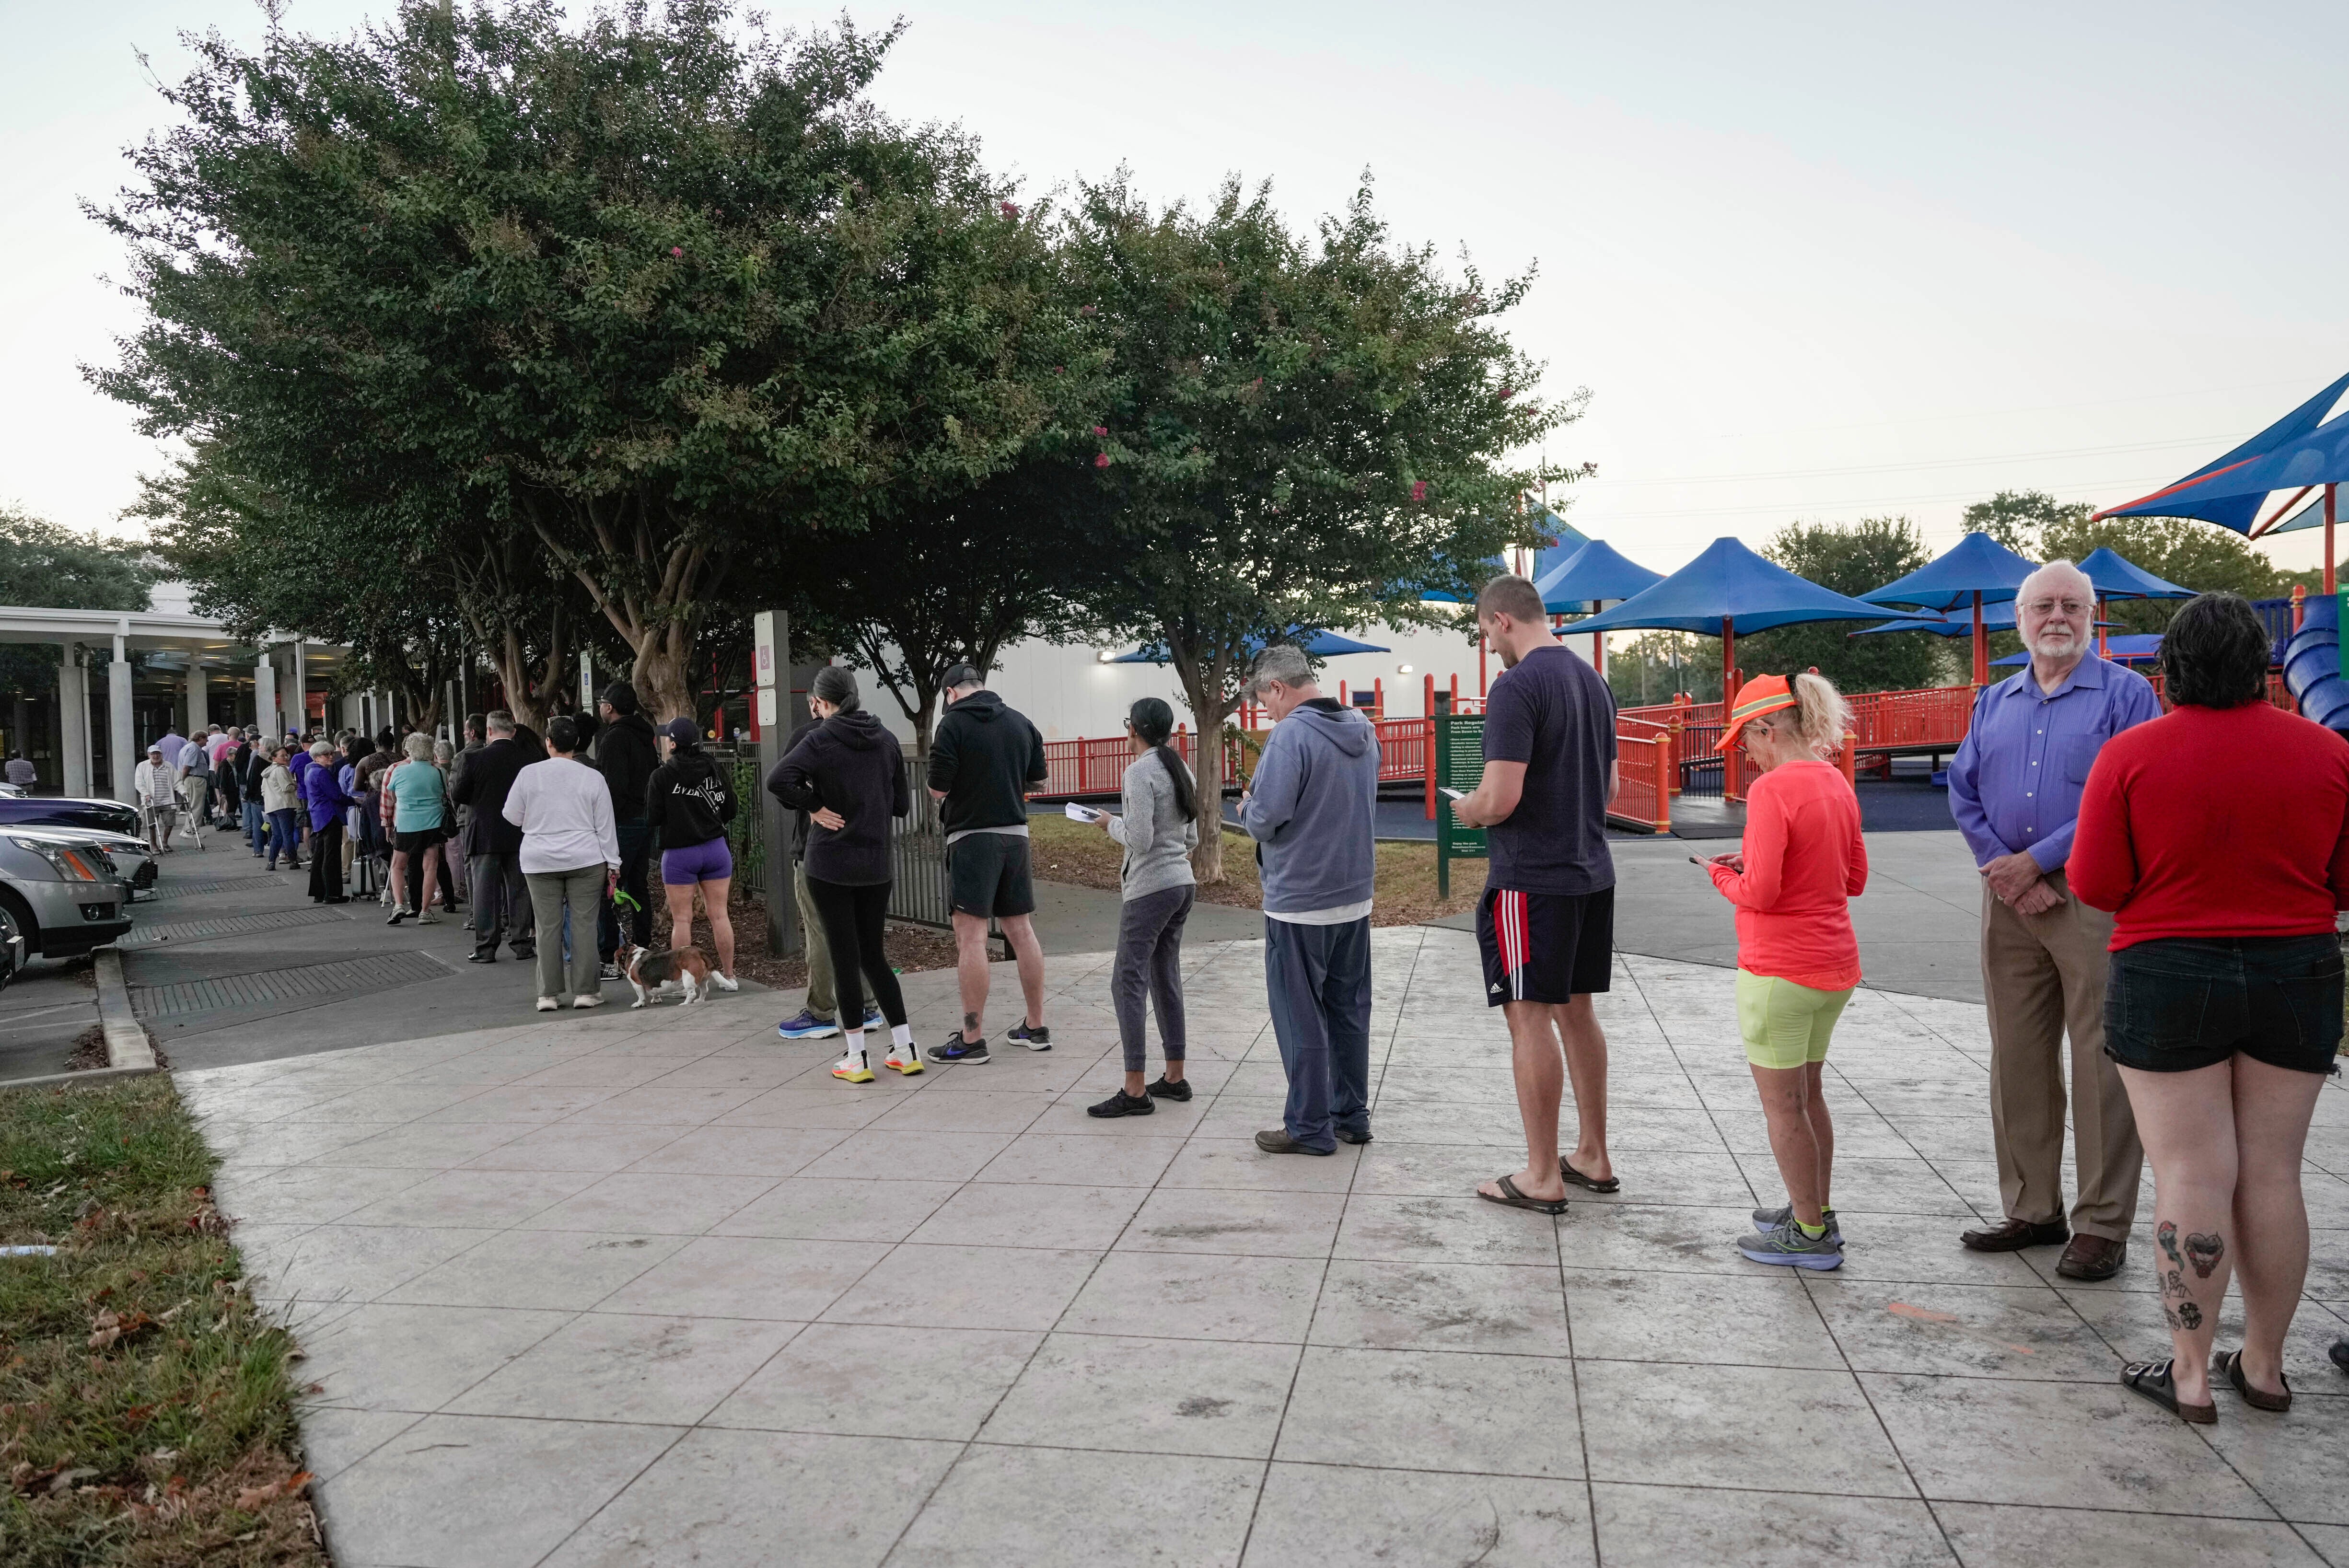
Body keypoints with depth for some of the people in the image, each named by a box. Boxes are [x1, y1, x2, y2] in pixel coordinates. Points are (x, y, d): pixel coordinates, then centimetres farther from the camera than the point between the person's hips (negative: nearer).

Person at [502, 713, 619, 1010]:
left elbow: (512, 816, 8)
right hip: (586, 862, -1)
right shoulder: (592, 777, -1)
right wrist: (612, 864, 4)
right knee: (584, 925, 2)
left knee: (548, 927, 4)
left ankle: (549, 994, 8)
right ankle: (586, 991, 3)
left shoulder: (529, 774, -1)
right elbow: (605, 826, 0)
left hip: (539, 863, 1)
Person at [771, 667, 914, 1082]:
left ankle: (857, 1058, 8)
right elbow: (901, 804, 10)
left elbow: (779, 780, -26)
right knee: (874, 955, 15)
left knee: (845, 958, 3)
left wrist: (815, 807, -12)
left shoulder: (822, 739, -10)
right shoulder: (886, 740, 5)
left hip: (831, 864, -5)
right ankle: (905, 1050, 14)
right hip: (876, 864, 5)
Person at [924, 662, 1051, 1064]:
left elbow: (938, 789, -12)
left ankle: (972, 1038, -3)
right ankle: (1036, 1027, 19)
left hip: (972, 835, -6)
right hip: (1016, 835, 6)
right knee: (1021, 930, 12)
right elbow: (1038, 779, 16)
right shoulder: (1020, 722, 9)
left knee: (970, 937, -4)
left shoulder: (954, 723, -9)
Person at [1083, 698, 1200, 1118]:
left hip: (1150, 889, -9)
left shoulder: (1139, 772, -14)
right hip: (1183, 883, 9)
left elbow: (1140, 839, -20)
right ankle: (1175, 1078, 20)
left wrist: (1111, 823, -1)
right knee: (1166, 978, 15)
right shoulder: (1180, 770, 11)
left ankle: (1135, 1091, -6)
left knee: (1128, 983, -6)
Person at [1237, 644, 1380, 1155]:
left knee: (1301, 1018, 3)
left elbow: (1265, 822, -23)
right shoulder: (1363, 729, 7)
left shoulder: (1291, 735, -20)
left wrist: (1246, 806, 0)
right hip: (1354, 897, 8)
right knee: (1349, 1010, 16)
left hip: (1299, 904, -8)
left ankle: (1310, 1128, 11)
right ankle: (1352, 1114, 25)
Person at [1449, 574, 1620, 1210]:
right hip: (1592, 872, 9)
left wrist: (1466, 810, -2)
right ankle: (1593, 1158, 25)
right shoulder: (1594, 681, 12)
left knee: (1530, 1019, -1)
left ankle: (1542, 1177, 6)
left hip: (1532, 878, -9)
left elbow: (1501, 799, -22)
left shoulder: (1516, 687, -16)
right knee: (1577, 1011, 16)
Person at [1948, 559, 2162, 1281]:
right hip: (2009, 899, 5)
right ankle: (2033, 1210, 22)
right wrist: (2003, 870, -6)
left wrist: (2036, 861, -14)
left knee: (2101, 1064, -2)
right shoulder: (1994, 702, 14)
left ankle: (2102, 1225, 8)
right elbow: (1964, 794, 9)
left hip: (2094, 898, -5)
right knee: (2017, 1060, 10)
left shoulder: (2125, 694, -1)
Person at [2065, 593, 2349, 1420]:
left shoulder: (2130, 755, -11)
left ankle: (2191, 1373, 9)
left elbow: (2095, 885, -10)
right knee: (2272, 1175, 11)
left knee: (2191, 1176, 2)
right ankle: (2264, 1364, 23)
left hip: (2169, 981, -3)